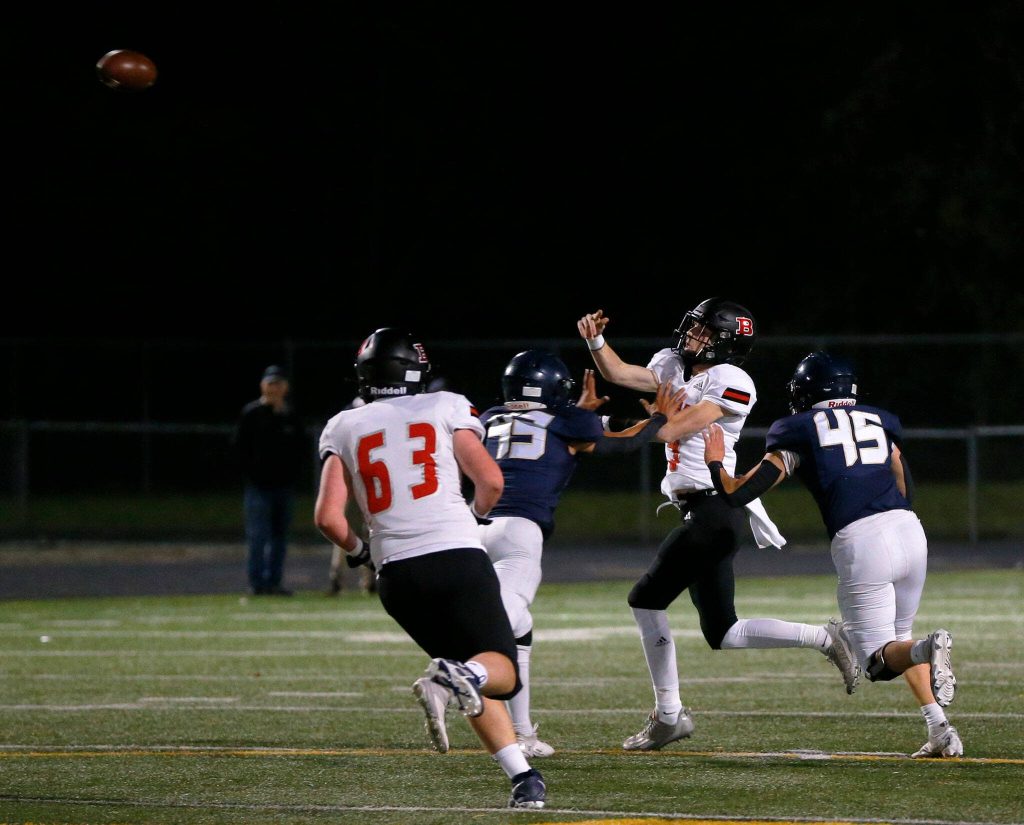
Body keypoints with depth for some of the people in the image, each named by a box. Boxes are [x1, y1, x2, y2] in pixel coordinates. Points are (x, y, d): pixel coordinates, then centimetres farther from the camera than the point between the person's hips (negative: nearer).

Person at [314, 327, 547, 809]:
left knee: (474, 681, 16)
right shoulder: (446, 408, 10)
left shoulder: (343, 429, 14)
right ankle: (457, 678, -35)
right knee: (501, 670, 0)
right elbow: (490, 481, 1)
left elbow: (328, 517, 5)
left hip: (397, 572, 3)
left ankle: (521, 775, 0)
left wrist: (357, 550, 25)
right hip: (458, 556, -3)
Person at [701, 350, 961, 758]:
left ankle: (928, 648, -32)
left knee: (880, 659, 3)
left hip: (859, 541, -4)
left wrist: (715, 462, 27)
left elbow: (737, 494, 8)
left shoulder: (798, 432, 11)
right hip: (909, 529, 4)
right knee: (898, 637, 25)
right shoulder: (880, 421, 23)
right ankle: (940, 729, 7)